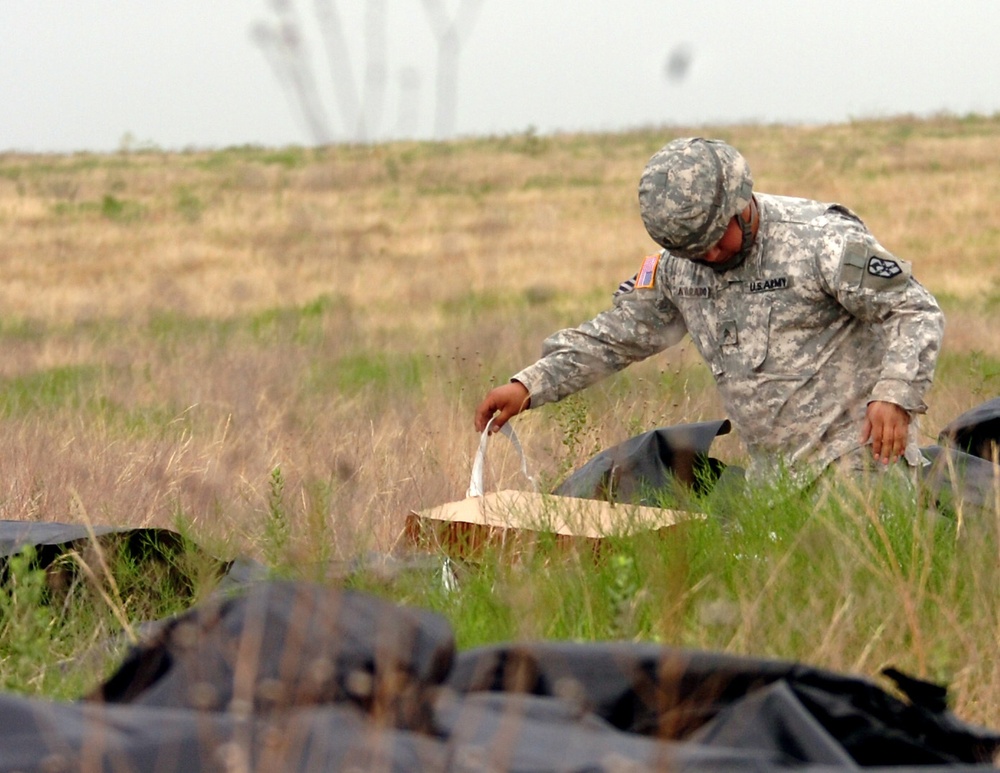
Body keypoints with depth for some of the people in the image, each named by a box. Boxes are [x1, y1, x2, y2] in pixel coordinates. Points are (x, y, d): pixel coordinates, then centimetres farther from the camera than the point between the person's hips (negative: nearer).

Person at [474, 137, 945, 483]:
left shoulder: (822, 241, -12)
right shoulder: (674, 267, 7)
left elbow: (916, 312, -11)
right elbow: (614, 336, 16)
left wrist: (894, 396, -26)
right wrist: (529, 386, 5)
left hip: (855, 460, -6)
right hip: (769, 472, 6)